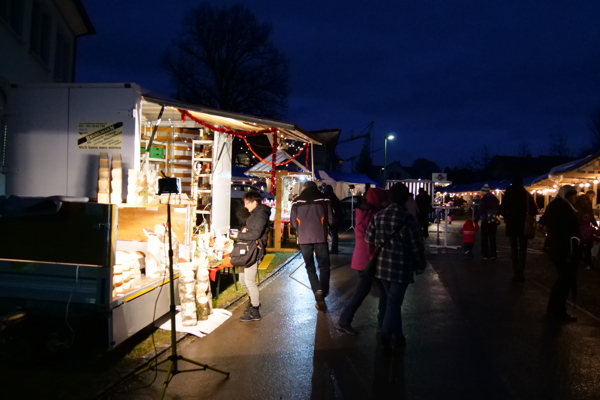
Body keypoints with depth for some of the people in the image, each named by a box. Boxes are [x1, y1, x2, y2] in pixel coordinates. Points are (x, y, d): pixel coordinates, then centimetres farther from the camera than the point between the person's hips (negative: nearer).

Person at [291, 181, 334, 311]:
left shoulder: (297, 201, 3)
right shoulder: (324, 199, 1)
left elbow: (293, 222, 5)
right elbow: (331, 219, 1)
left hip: (304, 238, 1)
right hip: (320, 237, -1)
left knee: (310, 267, 14)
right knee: (324, 266, 10)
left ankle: (318, 291, -2)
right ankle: (322, 294, -4)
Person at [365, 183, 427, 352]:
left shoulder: (378, 216, 1)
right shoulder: (408, 218, -13)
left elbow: (369, 239, 5)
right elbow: (417, 246, -10)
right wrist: (420, 265, 5)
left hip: (382, 266, 5)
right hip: (401, 267, -5)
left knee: (393, 301, 19)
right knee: (394, 302, 2)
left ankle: (398, 336, 29)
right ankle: (386, 336, -9)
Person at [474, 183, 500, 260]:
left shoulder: (485, 198, -10)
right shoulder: (495, 198, 12)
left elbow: (481, 210, -15)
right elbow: (497, 209, 16)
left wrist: (476, 220, -14)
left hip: (486, 220, -7)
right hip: (494, 220, 7)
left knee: (484, 237, 0)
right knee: (492, 237, 11)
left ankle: (485, 255, -1)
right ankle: (493, 254, 14)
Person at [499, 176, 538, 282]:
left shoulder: (508, 194, -3)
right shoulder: (526, 194, -1)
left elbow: (501, 209, -7)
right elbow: (534, 210, -5)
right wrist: (528, 217, 11)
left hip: (512, 224, 0)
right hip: (523, 224, 0)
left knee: (514, 249, 8)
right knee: (522, 249, 8)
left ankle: (516, 273, 4)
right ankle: (521, 273, 2)